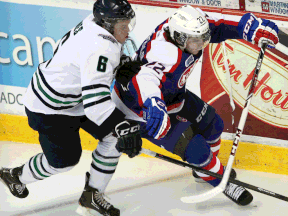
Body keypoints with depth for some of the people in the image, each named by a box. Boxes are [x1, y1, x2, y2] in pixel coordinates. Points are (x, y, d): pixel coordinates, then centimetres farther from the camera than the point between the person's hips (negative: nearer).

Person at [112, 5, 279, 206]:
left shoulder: (187, 26, -17)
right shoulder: (168, 55, -42)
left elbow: (216, 28, -2)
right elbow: (146, 78, -59)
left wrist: (252, 28, -12)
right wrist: (153, 104, -79)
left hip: (171, 94, 9)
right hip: (142, 107, -9)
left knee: (212, 124, 18)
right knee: (196, 149, -11)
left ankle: (205, 166, 45)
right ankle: (222, 181, 17)